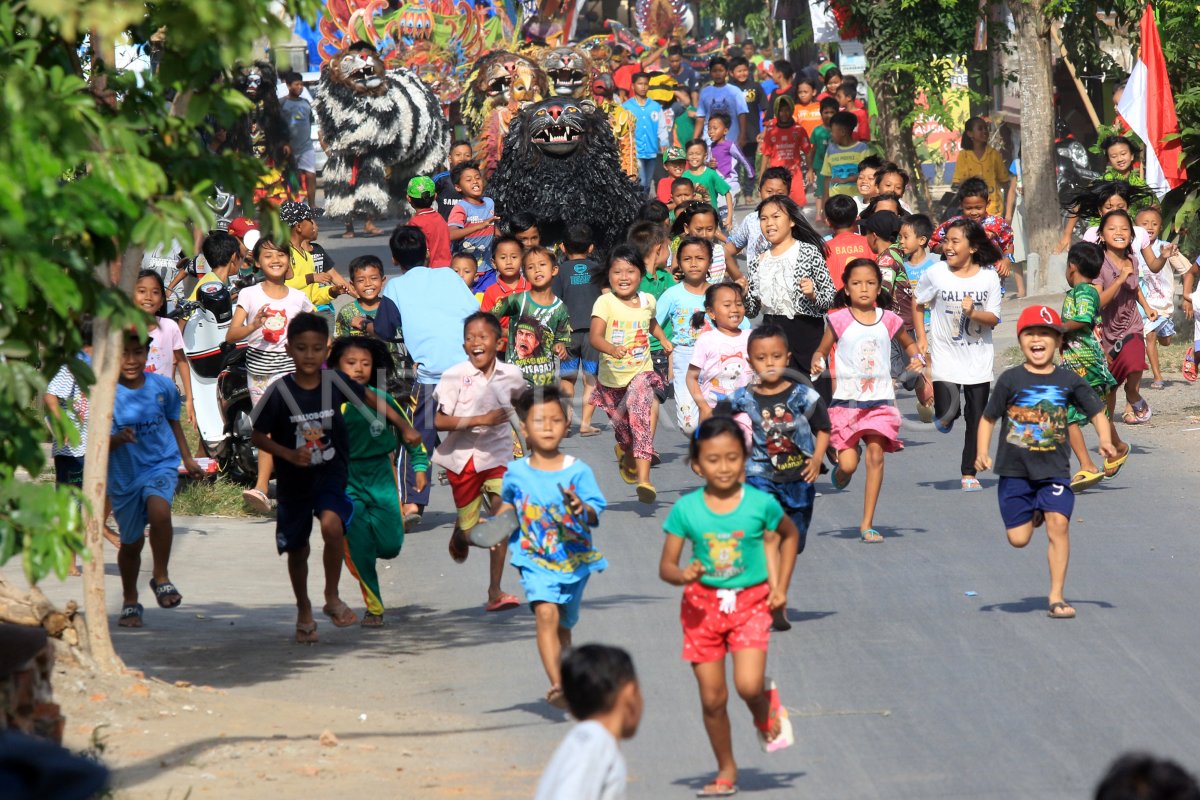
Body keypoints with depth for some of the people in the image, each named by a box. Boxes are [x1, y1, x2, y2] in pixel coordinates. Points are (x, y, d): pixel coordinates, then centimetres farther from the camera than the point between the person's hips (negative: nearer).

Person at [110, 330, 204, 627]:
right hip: (123, 475, 0)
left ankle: (161, 578, -14)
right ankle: (130, 602, 37)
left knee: (159, 511, -32)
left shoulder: (163, 386, -6)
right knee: (131, 543, 14)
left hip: (161, 465, 0)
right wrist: (117, 439, -38)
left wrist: (187, 458, 21)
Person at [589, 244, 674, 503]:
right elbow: (595, 336, -28)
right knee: (620, 424, 15)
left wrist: (664, 339, 15)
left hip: (641, 373, 0)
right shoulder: (605, 303, -13)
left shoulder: (647, 301, 0)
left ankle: (644, 479, -30)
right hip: (611, 376, 0)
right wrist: (612, 349, -46)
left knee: (640, 415, -23)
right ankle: (626, 452, 53)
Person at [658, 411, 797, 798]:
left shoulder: (761, 503, -8)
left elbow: (789, 536, 13)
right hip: (703, 604, 1)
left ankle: (766, 715, 17)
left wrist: (781, 587, 7)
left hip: (751, 602, -1)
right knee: (712, 698, 3)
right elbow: (666, 566, -2)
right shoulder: (686, 509, -7)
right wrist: (682, 574, -25)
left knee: (748, 684, -20)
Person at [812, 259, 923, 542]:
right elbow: (821, 351, 5)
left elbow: (908, 343, 22)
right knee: (848, 463, -7)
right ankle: (842, 471, 35)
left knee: (876, 455, -11)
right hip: (846, 399, -1)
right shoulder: (839, 320, -2)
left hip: (880, 400, 1)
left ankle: (867, 523, -4)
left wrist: (917, 357, 2)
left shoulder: (889, 320, 4)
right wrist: (817, 362, -18)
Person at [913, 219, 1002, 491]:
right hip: (945, 357, -1)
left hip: (979, 361, 1)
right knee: (948, 413, -16)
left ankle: (969, 474, 16)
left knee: (976, 418, 4)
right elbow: (918, 304, 8)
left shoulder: (988, 278, -4)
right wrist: (921, 338, -1)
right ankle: (944, 418, 22)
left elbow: (993, 319, -4)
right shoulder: (936, 274, -6)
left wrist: (973, 313, -23)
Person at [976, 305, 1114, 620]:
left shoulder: (1069, 381, 1)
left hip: (1054, 469, 0)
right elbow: (988, 418, 4)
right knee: (1018, 538, 0)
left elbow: (1097, 412, 9)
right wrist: (982, 453, -9)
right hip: (1014, 470, 0)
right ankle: (1034, 514, 38)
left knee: (1058, 523, -16)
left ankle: (1057, 598, -7)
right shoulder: (1011, 379, -2)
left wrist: (1105, 440, -10)